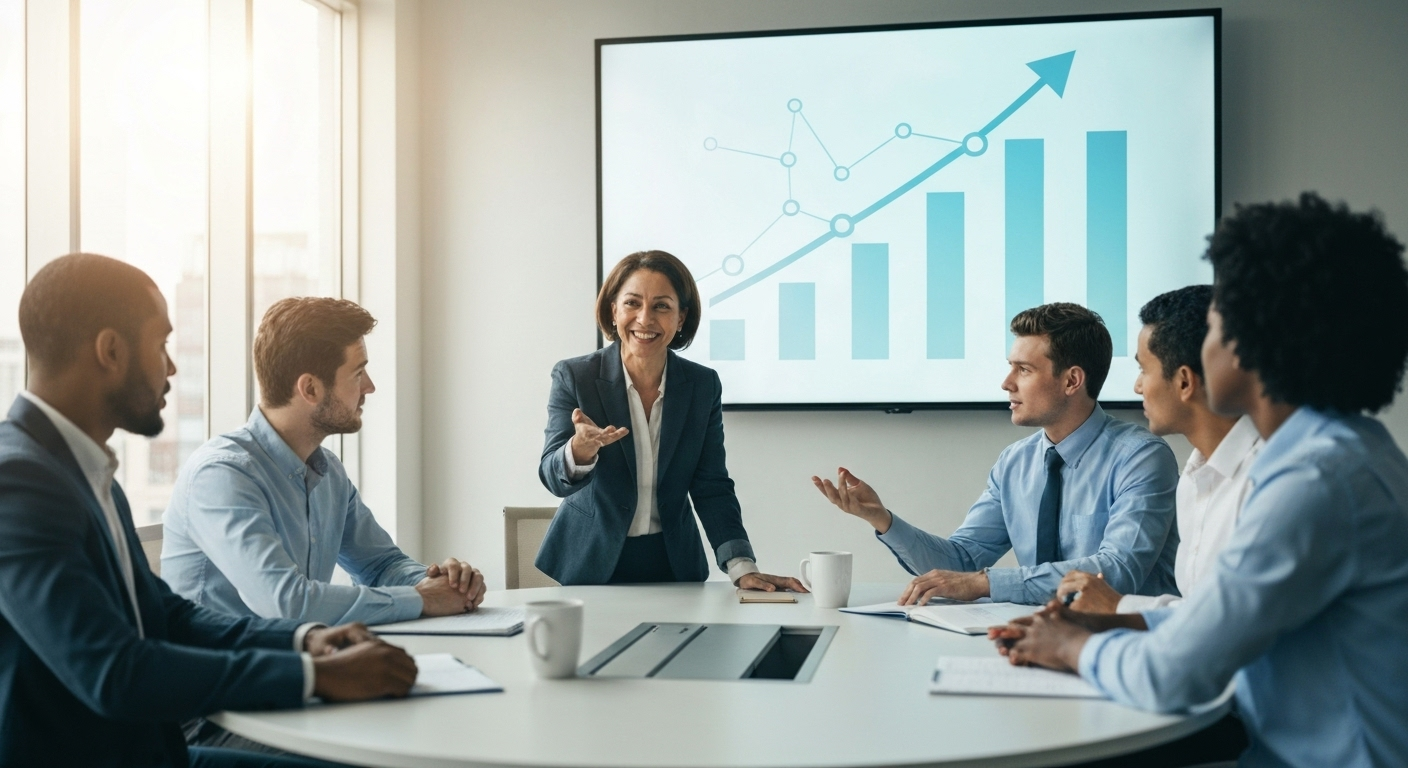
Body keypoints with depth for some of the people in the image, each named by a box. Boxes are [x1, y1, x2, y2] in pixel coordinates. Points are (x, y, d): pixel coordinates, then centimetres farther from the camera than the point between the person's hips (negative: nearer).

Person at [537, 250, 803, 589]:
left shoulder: (704, 386, 1)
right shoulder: (573, 377, -5)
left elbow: (712, 488, 3)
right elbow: (554, 478, -13)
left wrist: (742, 568, -10)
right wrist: (581, 449, -36)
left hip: (674, 567, 2)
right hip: (588, 566, -2)